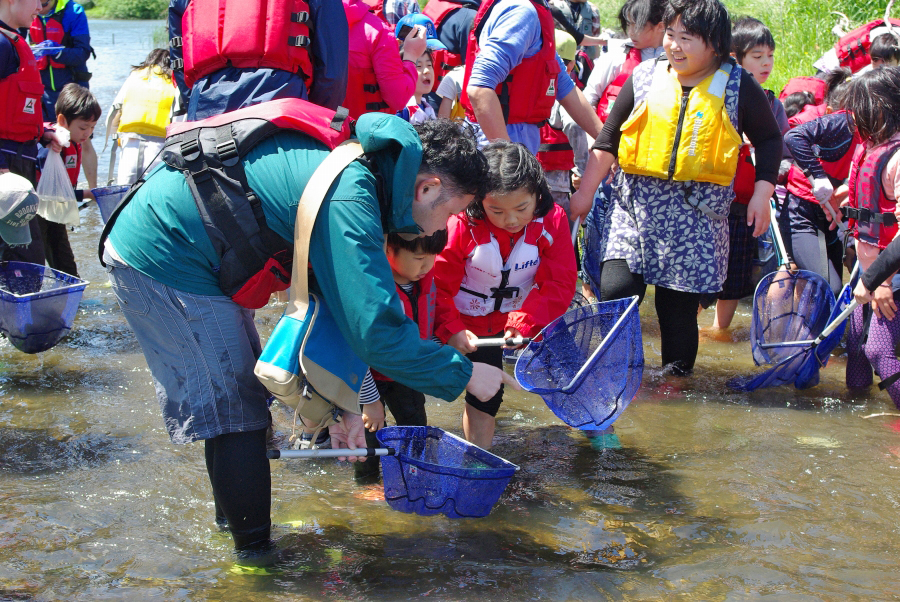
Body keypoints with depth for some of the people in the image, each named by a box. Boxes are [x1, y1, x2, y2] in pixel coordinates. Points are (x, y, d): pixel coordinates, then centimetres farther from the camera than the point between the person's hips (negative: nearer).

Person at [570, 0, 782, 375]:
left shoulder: (736, 86, 3)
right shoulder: (645, 78, 7)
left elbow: (769, 138, 14)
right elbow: (609, 138, 12)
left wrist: (762, 193, 4)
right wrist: (586, 191, 10)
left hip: (699, 212, -1)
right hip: (636, 203, 1)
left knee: (680, 300, 1)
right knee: (615, 289, -11)